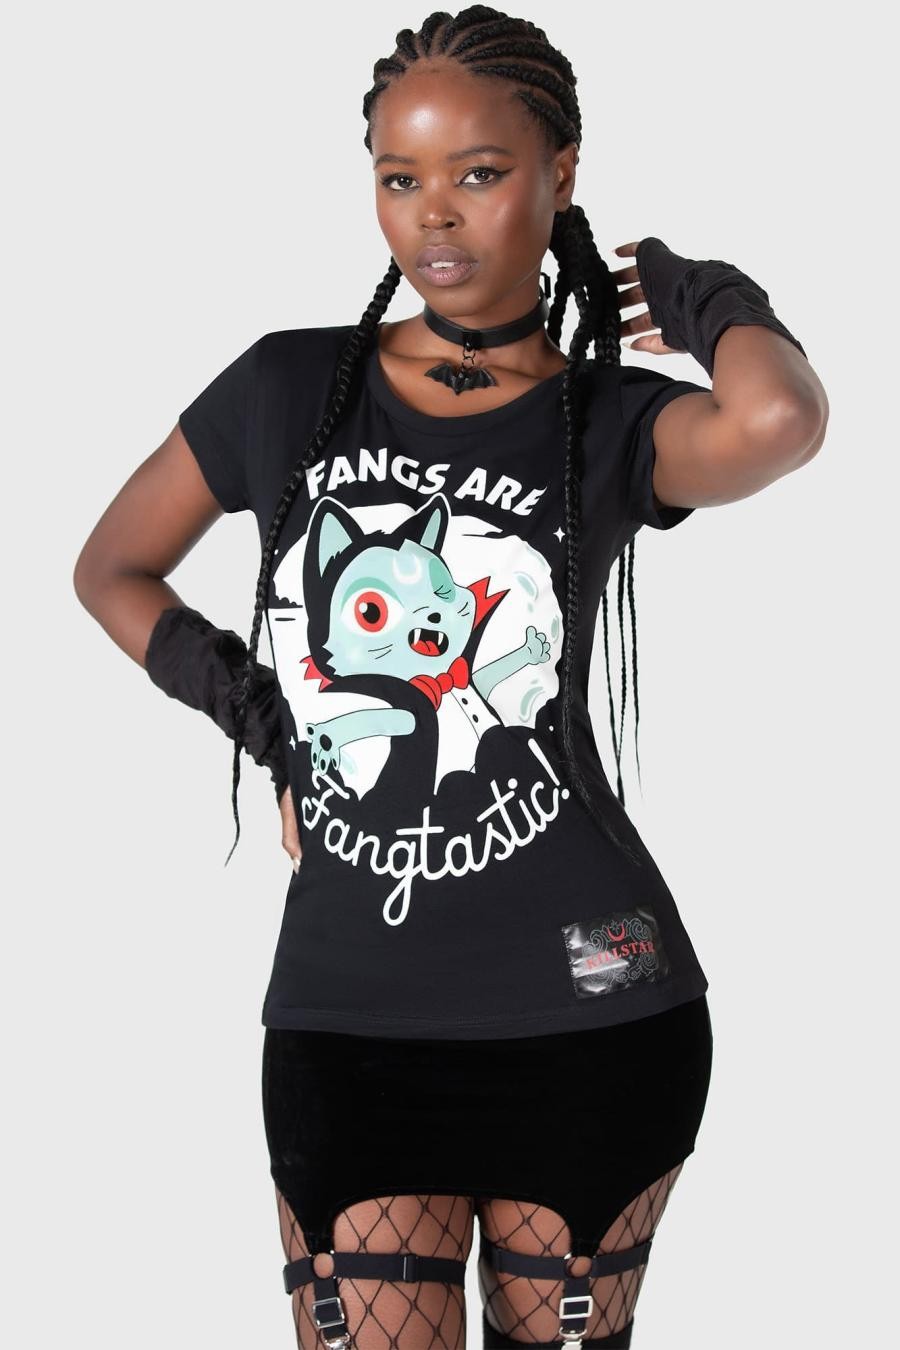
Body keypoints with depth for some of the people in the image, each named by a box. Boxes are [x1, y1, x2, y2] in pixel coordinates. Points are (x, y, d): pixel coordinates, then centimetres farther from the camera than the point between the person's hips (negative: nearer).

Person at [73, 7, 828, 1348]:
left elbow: (780, 420, -26)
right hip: (347, 1009, 1)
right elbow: (112, 569, 17)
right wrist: (231, 696, 1)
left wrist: (712, 300, -6)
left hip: (588, 1000, -1)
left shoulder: (611, 423, -2)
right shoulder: (290, 388, 4)